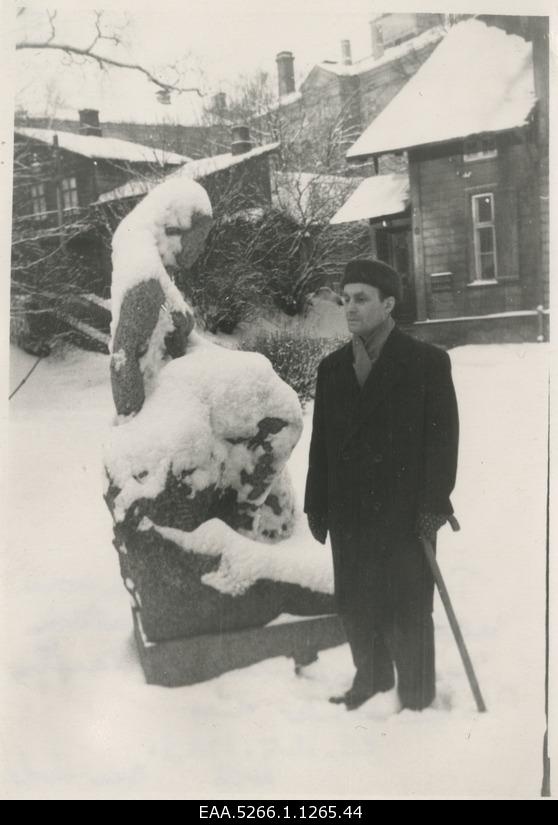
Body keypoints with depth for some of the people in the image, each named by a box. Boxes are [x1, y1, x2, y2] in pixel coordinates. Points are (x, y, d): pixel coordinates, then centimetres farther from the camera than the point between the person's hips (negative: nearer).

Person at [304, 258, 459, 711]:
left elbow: (443, 436, -6)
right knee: (355, 606, 11)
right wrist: (317, 505, 7)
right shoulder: (332, 367, 10)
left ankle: (417, 698, 20)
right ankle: (371, 680, 31)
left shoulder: (427, 361, -4)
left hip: (406, 512, -4)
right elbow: (321, 440, 10)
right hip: (349, 512, 4)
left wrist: (433, 504, -12)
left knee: (408, 611, 4)